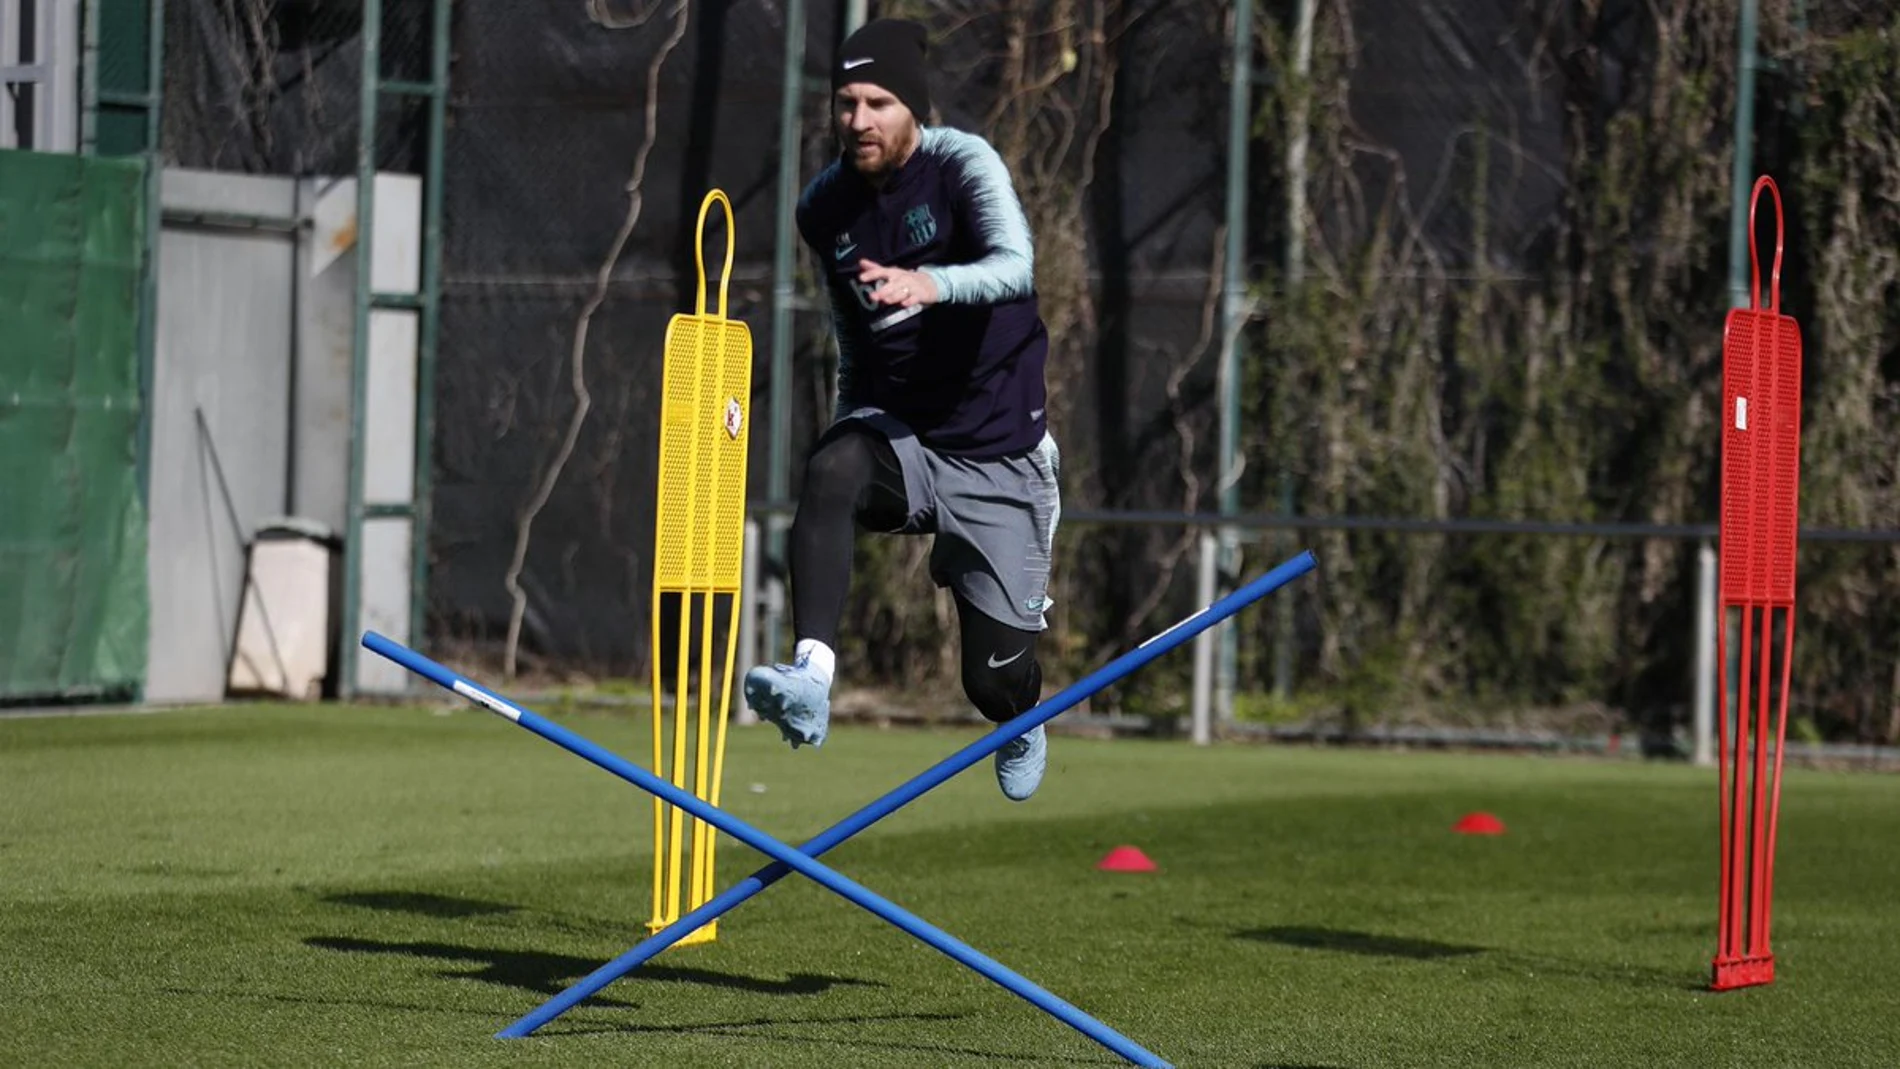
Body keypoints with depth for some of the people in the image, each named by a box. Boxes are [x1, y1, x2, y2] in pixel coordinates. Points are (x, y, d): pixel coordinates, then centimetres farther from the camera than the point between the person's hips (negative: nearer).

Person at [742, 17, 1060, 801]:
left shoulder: (964, 165, -14)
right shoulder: (824, 208, 2)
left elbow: (1014, 266, -35)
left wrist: (930, 284, -53)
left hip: (996, 454, -3)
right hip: (895, 435, 3)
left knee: (995, 680, -1)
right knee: (829, 472, -34)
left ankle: (1021, 721, 38)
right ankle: (812, 677, -47)